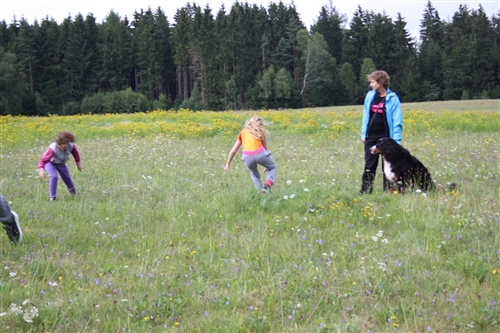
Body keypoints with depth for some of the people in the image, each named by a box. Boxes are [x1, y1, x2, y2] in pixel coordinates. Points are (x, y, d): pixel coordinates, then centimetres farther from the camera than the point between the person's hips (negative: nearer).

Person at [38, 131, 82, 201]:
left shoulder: (71, 146, -27)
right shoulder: (53, 149, -45)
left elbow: (75, 153, -2)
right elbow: (43, 160, -48)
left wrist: (78, 163, 6)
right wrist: (41, 170, -63)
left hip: (61, 164, 5)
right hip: (50, 163, -5)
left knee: (67, 178, 16)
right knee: (54, 177, -29)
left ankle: (73, 192, 47)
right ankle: (52, 197, -15)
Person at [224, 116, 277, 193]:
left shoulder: (243, 132, 26)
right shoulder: (260, 132, 23)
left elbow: (233, 151, 24)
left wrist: (227, 164, 34)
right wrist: (266, 165, 43)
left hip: (247, 156, 2)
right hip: (259, 153, -2)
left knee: (254, 173, 32)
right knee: (272, 167, 27)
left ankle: (260, 192, 21)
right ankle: (267, 185, 2)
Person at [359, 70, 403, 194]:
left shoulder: (392, 98, -6)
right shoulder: (370, 96, 6)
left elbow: (397, 120, -6)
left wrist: (396, 139, -12)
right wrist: (363, 134, 9)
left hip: (386, 136, -4)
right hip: (371, 136, 4)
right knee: (369, 164, 5)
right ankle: (365, 190, 7)